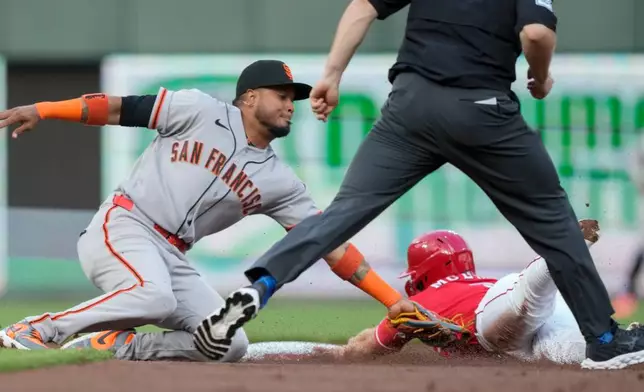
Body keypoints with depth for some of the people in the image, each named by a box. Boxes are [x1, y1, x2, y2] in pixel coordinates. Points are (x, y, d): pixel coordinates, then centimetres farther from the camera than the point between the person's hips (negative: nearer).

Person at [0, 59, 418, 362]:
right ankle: (37, 330, -23)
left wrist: (394, 300, 1)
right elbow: (124, 108, 0)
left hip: (172, 259, 6)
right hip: (122, 227, -6)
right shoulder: (202, 111, 0)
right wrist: (42, 110, -8)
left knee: (229, 345, -9)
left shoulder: (279, 182, 10)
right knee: (154, 297, -36)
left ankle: (118, 346, -2)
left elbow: (329, 243, 7)